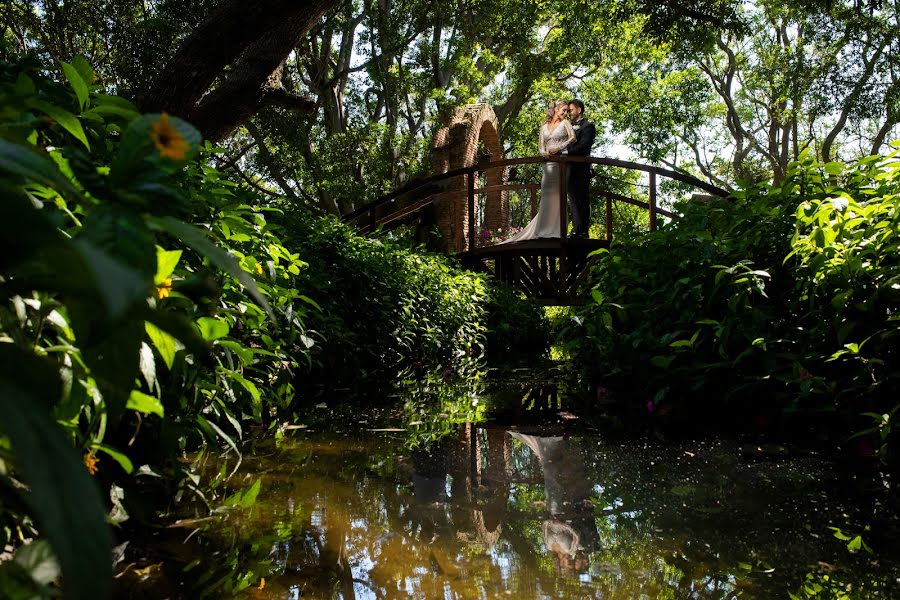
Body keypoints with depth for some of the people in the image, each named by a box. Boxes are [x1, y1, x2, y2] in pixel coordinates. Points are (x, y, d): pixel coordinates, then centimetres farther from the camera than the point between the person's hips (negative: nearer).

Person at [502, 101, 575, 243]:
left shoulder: (565, 123, 9)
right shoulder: (545, 126, 18)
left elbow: (573, 137, -5)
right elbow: (540, 144, 14)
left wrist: (559, 148, -17)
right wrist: (543, 152, -8)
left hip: (561, 160, -3)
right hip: (548, 163, 3)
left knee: (557, 194, -7)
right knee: (547, 195, -2)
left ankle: (556, 230, -7)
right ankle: (545, 230, -2)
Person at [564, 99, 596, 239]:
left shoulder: (588, 126, -2)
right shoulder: (570, 126, 21)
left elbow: (583, 146, -15)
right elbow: (566, 143, 17)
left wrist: (566, 152, -22)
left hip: (581, 168, -7)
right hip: (570, 168, 7)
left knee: (583, 200, -4)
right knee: (573, 200, 4)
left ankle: (584, 232, -4)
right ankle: (577, 230, 4)